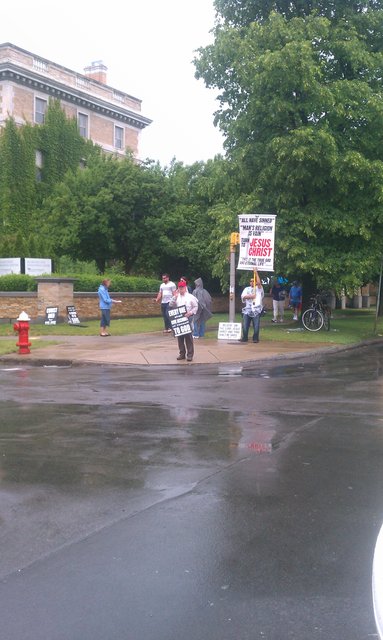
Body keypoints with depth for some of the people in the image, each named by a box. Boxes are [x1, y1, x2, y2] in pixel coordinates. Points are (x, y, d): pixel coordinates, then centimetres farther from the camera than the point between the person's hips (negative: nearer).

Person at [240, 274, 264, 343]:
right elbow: (243, 296, 4)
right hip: (247, 310, 3)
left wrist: (256, 273, -9)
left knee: (256, 326, -6)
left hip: (256, 310, -3)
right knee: (245, 326, 0)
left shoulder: (258, 288, 10)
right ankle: (244, 338, 12)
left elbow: (259, 282, -11)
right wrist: (250, 296, -11)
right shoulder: (247, 289, 19)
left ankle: (255, 338, 6)